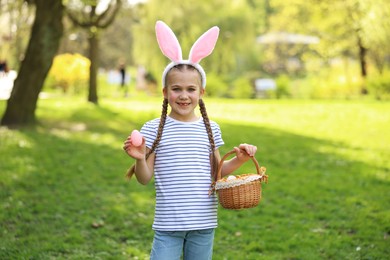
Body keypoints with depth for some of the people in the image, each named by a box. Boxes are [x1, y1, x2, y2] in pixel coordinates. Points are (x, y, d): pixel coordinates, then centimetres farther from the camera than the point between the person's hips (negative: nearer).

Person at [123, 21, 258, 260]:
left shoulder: (210, 129, 4)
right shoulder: (154, 129, -5)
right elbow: (145, 179, -4)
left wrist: (239, 160, -2)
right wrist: (140, 159, -23)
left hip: (204, 223, 3)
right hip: (168, 224, -3)